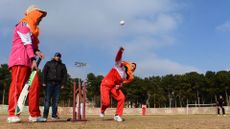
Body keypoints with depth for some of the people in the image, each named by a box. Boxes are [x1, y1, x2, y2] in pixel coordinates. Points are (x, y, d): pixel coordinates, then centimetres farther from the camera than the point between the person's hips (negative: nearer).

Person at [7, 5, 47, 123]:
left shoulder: (32, 28, 27)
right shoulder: (24, 24, -2)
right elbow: (27, 43, -14)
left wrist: (36, 51, 1)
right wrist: (33, 59, -22)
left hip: (28, 61, 9)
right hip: (20, 59, -9)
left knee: (35, 84, 2)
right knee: (17, 85, -12)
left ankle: (34, 114, 3)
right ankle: (13, 114, -10)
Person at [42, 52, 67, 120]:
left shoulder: (62, 65, 19)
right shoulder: (48, 63, 13)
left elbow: (64, 75, 14)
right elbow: (44, 72, 5)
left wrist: (63, 84, 2)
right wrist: (44, 82, -6)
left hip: (57, 84, 2)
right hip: (49, 83, -2)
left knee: (56, 100, -1)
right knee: (47, 99, -7)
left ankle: (54, 115, 2)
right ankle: (45, 115, -6)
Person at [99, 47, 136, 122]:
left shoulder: (128, 76, 6)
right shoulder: (121, 65, -9)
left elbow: (121, 82, 10)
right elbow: (118, 58, -26)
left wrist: (119, 86, -14)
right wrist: (120, 51, -46)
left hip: (114, 86, 6)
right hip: (106, 84, -5)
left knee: (121, 98, -15)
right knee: (106, 102, -14)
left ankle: (118, 115, -1)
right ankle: (102, 111, 23)